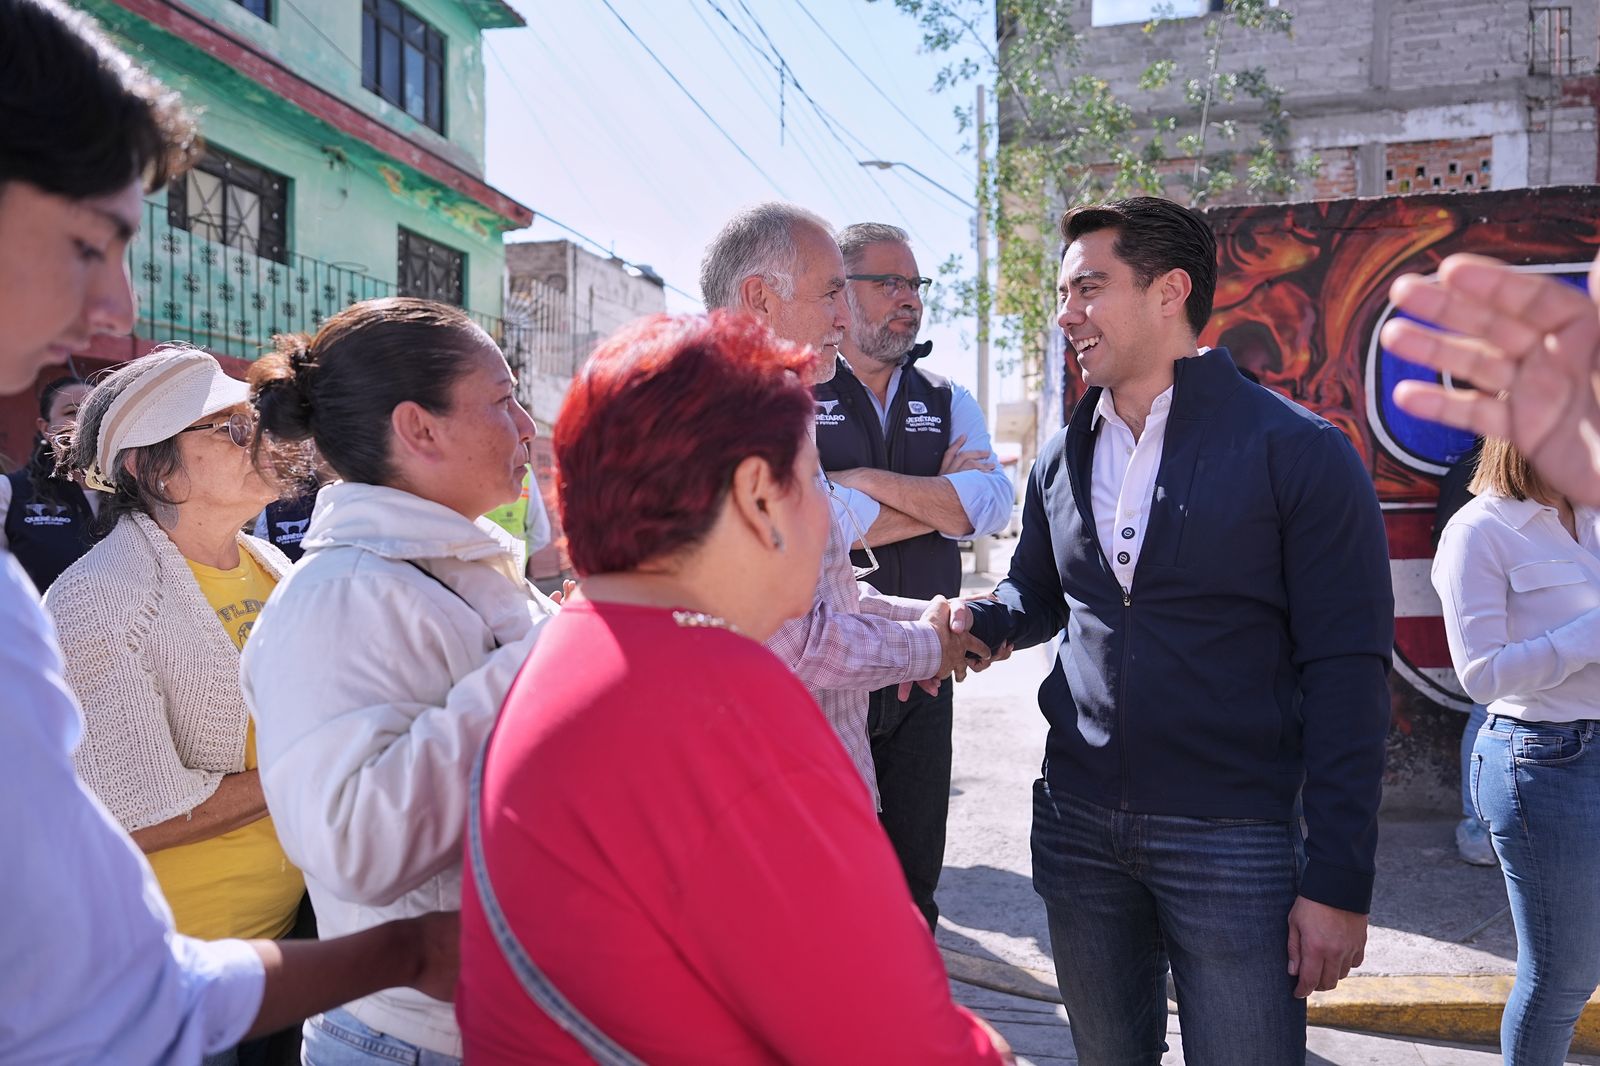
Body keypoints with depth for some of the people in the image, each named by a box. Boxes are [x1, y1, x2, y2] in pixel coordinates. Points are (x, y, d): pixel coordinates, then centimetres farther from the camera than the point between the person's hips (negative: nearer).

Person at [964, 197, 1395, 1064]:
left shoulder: (1298, 453, -10)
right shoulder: (1063, 459, 7)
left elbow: (1346, 675, -11)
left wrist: (1337, 880, -13)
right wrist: (967, 624, -5)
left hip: (1232, 838, -5)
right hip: (1077, 824, 5)